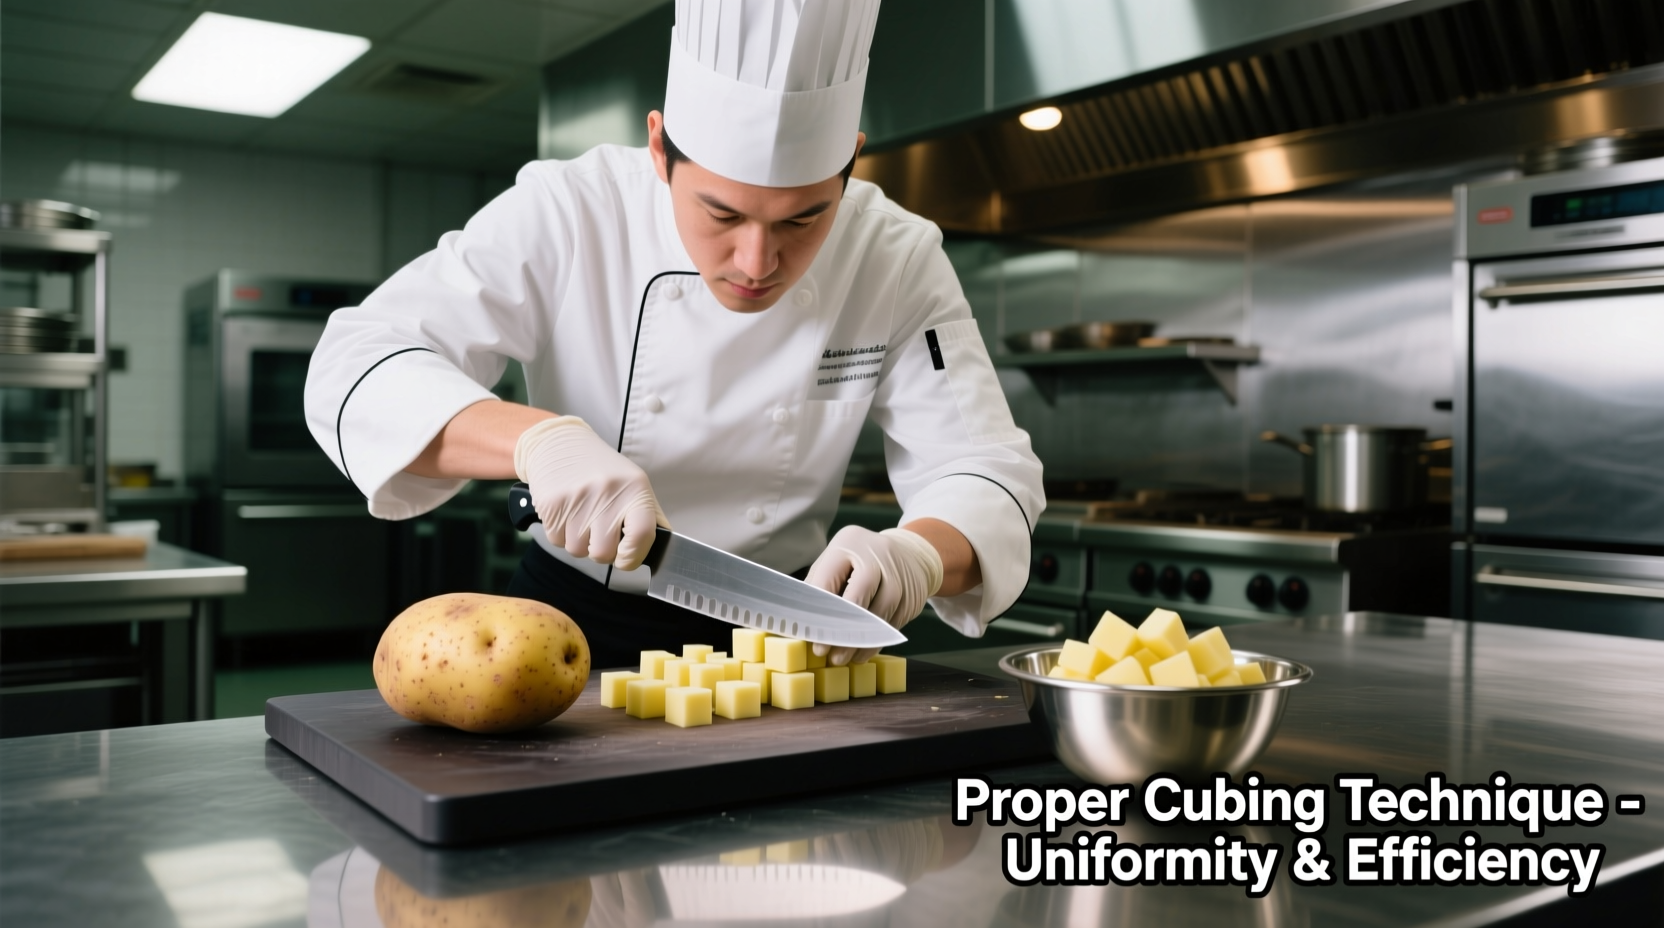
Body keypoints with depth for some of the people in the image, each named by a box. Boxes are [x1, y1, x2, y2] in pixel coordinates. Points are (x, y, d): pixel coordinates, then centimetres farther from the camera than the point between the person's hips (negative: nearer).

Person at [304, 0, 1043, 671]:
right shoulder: (567, 213, -12)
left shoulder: (898, 261, -9)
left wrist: (915, 554, -31)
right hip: (574, 622, -1)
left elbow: (987, 476, -9)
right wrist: (537, 437, -32)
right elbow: (354, 371, -15)